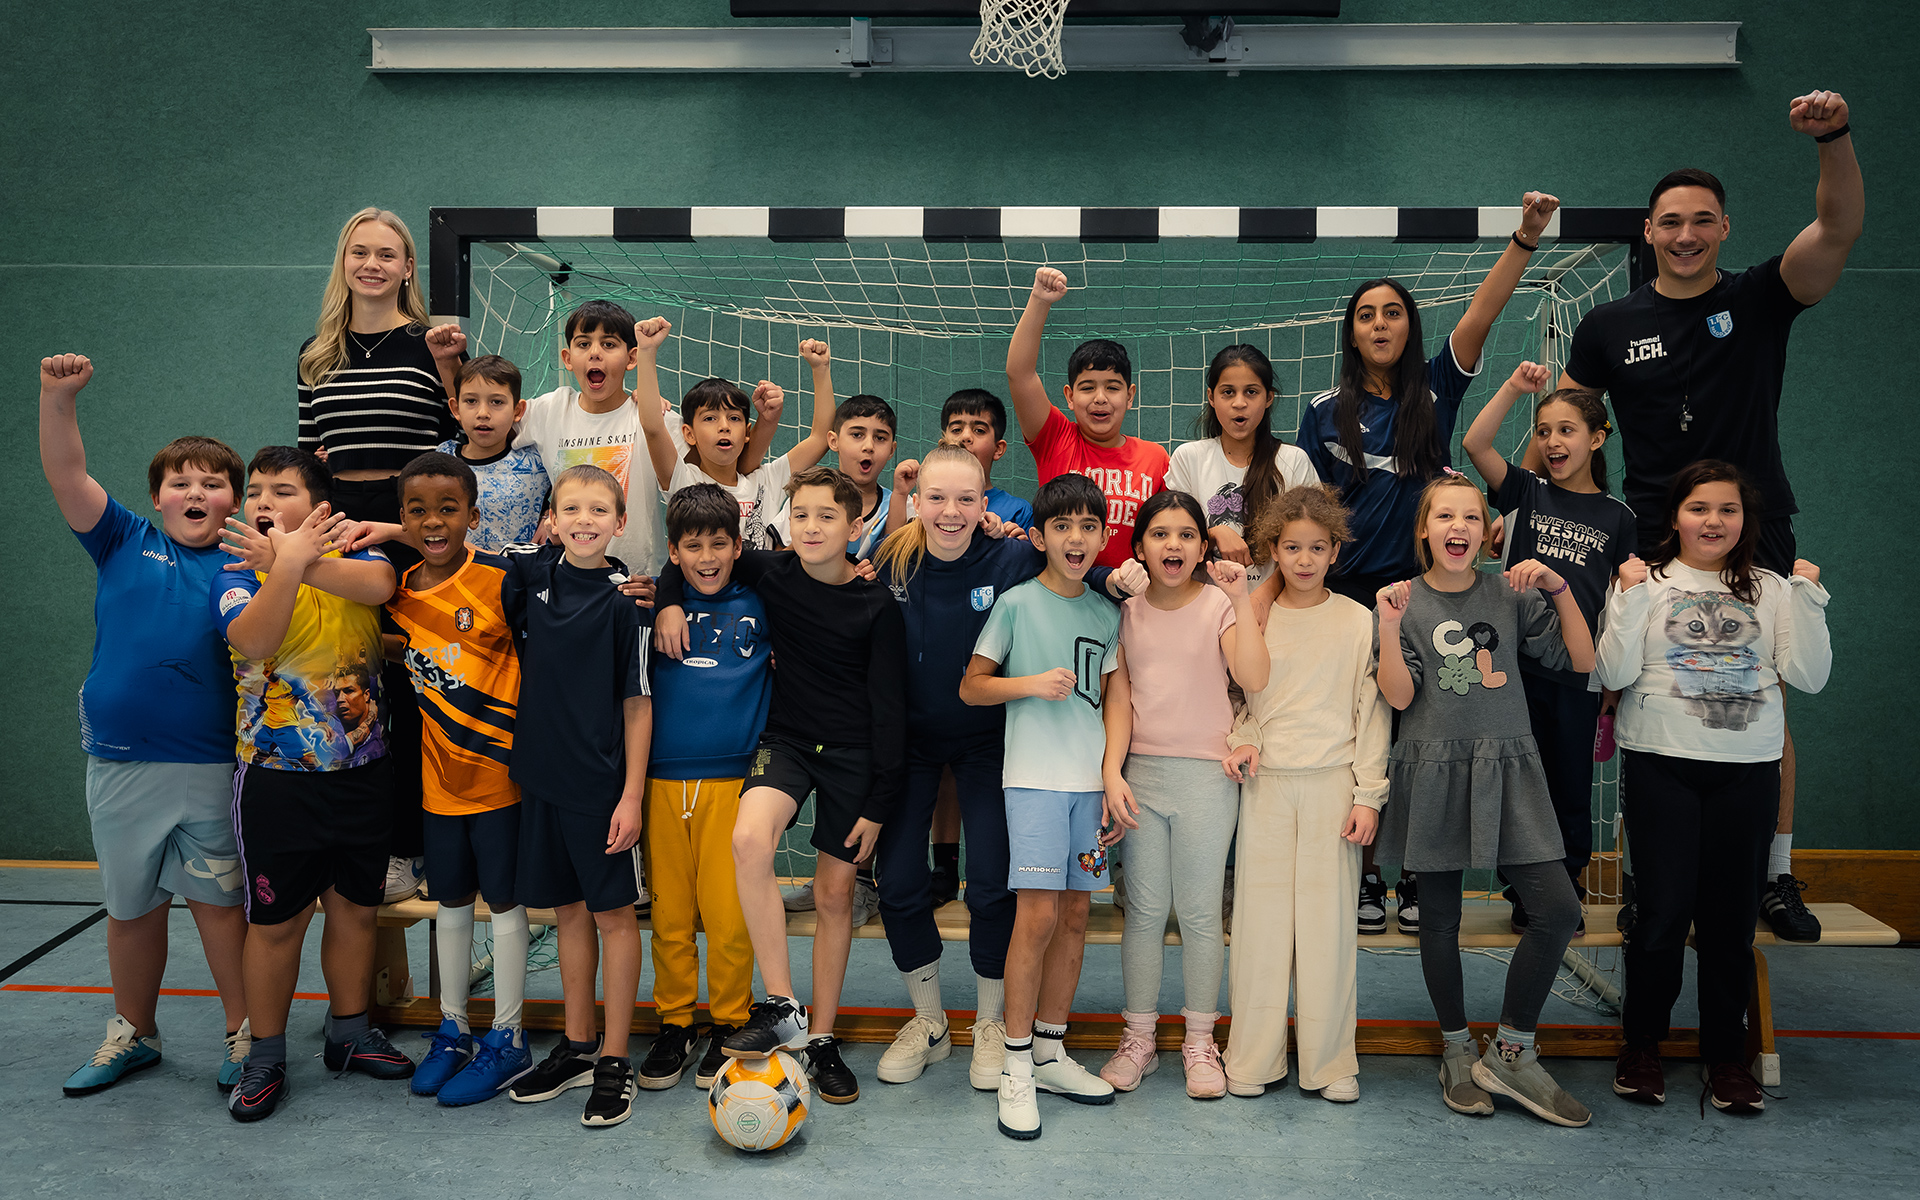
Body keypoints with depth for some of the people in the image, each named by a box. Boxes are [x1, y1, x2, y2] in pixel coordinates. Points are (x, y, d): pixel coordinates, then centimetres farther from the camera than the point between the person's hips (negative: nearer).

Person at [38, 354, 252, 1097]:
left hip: (210, 763, -2)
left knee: (218, 898, 5)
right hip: (120, 759, 2)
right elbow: (65, 476, -4)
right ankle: (132, 1035, 33)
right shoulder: (126, 545, 5)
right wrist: (58, 397, -16)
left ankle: (245, 1034, 19)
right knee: (130, 905, 15)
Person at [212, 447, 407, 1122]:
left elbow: (378, 584, -23)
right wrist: (288, 564, -27)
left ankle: (350, 1033, 32)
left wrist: (296, 558, -29)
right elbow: (255, 642, -23)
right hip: (278, 781, -2)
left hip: (363, 774, 2)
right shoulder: (237, 576, -3)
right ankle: (266, 1056, 22)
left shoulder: (353, 555, 2)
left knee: (356, 907, 14)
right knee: (276, 920, 5)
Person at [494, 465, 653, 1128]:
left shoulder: (623, 596, -10)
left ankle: (614, 1061, 13)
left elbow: (638, 702, -9)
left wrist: (631, 795, -12)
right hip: (542, 773, 5)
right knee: (568, 909, 15)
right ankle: (577, 1046, 28)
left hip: (602, 781, -5)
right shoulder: (531, 571, 2)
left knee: (613, 912, 3)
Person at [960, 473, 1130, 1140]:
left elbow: (1107, 706, 16)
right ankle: (1016, 1067, 2)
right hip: (1035, 777, -5)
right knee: (1038, 916, -10)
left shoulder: (1106, 616, 12)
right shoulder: (1017, 603, -1)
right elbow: (971, 686, 1)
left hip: (1091, 780, 5)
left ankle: (1051, 1053, 20)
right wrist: (1034, 684, -13)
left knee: (1075, 916, 8)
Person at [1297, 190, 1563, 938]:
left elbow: (1481, 315, -7)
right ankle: (1365, 877, 15)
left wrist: (1526, 237, -19)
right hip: (1348, 594, 0)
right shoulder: (1326, 413, 6)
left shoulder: (1436, 391, 6)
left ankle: (1418, 879, 15)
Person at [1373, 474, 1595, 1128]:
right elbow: (1399, 697, -6)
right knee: (1441, 915, 6)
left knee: (1558, 909, -9)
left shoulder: (1512, 594, 5)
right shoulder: (1405, 601, 2)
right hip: (1434, 773, -1)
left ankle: (1511, 1051, 7)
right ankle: (1457, 1052, 24)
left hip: (1507, 769, 2)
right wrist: (1390, 628, -18)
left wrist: (1559, 588, -7)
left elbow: (1583, 661, 2)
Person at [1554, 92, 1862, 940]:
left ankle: (1776, 875, 17)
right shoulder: (1611, 327, 5)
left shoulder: (1760, 299, 3)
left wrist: (1835, 138, -28)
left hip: (1757, 542, 0)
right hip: (1656, 549, 0)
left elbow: (1839, 228, -13)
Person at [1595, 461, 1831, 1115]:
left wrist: (1806, 594, -5)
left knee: (1731, 913, 5)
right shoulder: (1647, 581, 3)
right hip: (1660, 763, -2)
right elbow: (1615, 673, -7)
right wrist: (1630, 596, -13)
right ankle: (1641, 1043, 15)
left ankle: (1727, 1054, 19)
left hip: (1747, 767, 2)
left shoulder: (1770, 589, 9)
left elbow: (1810, 675, 0)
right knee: (1664, 910, -4)